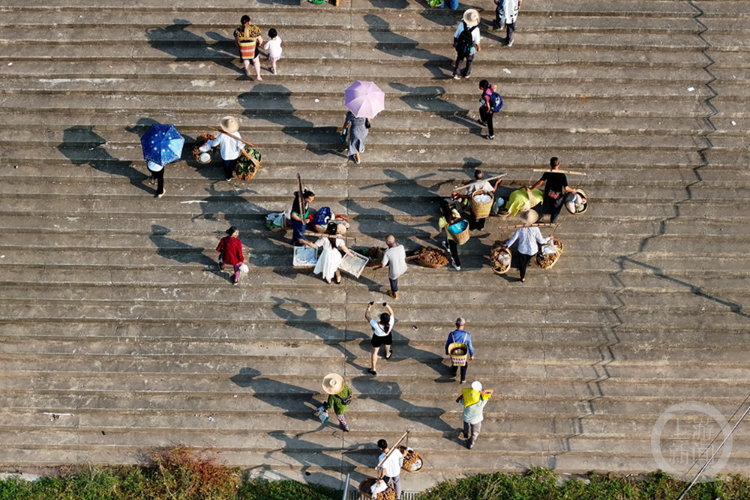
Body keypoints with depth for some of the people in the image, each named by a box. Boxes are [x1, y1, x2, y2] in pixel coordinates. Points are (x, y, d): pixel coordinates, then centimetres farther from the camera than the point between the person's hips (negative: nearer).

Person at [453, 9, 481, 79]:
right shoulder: (476, 29, -30)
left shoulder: (461, 24, -25)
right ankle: (467, 73, 48)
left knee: (459, 59, 30)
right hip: (469, 49, -2)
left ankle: (456, 73, 30)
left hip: (459, 47, 2)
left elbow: (455, 35, -13)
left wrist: (454, 42, 8)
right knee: (469, 60, 29)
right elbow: (477, 42, -17)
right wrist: (478, 47, 5)